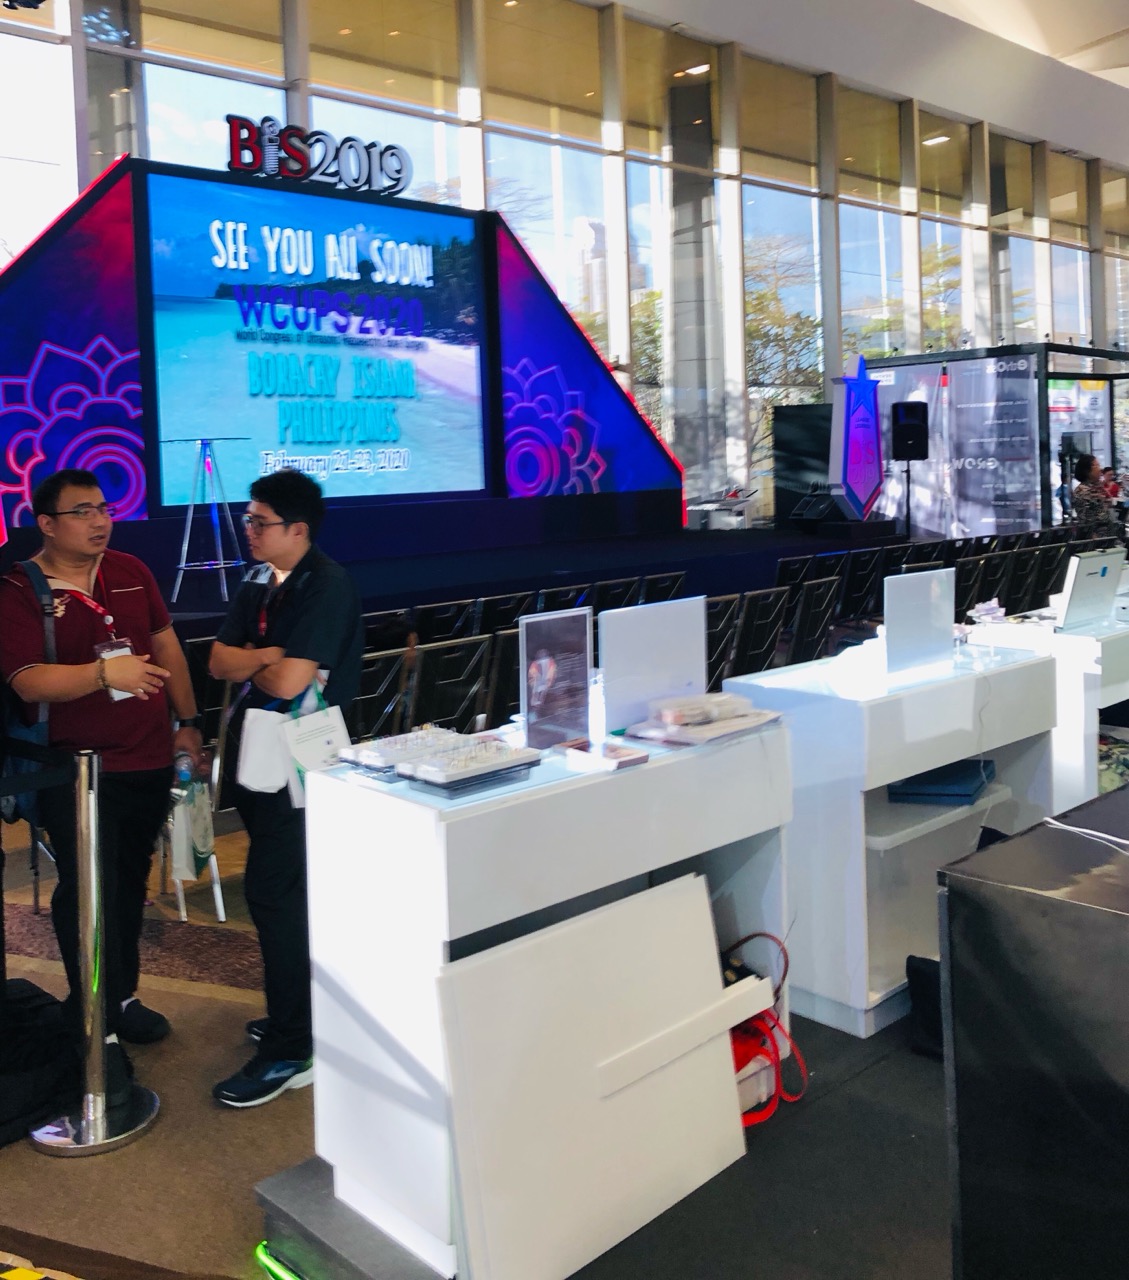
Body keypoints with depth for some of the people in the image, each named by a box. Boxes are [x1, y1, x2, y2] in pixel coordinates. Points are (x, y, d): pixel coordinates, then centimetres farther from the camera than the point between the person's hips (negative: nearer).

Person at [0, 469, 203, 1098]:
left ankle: (122, 998, 32)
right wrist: (104, 673, -34)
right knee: (88, 893, -3)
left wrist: (188, 723, 12)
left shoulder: (131, 571, 7)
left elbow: (166, 644, 13)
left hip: (149, 760, 5)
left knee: (130, 884, 15)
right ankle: (98, 1031, 9)